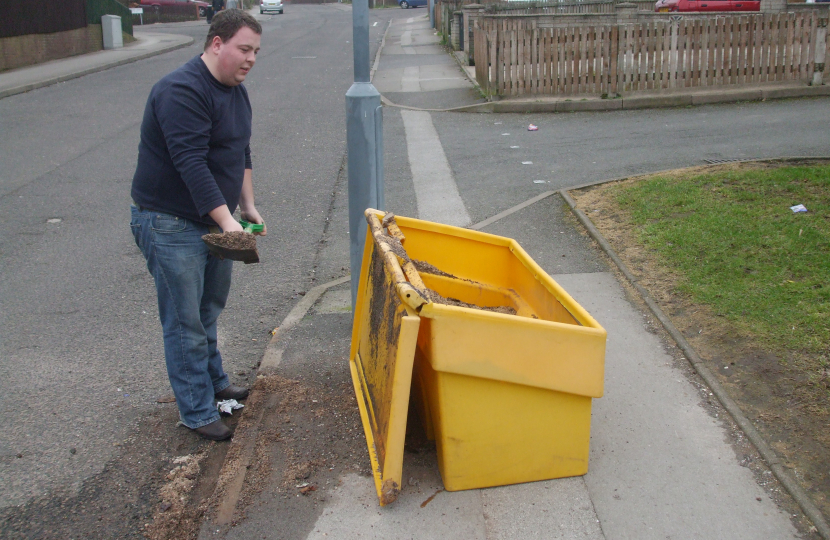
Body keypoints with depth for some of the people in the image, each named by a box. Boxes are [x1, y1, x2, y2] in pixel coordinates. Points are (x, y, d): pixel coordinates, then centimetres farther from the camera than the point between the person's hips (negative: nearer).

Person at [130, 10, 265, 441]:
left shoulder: (235, 90, 9)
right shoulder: (182, 92, -22)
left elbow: (241, 154, 18)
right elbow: (191, 165, -29)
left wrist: (248, 207, 13)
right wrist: (227, 220, -33)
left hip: (213, 219, 9)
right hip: (170, 224, -9)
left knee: (209, 309, 21)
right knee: (185, 322, 0)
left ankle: (214, 383, 38)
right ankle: (197, 413, 11)